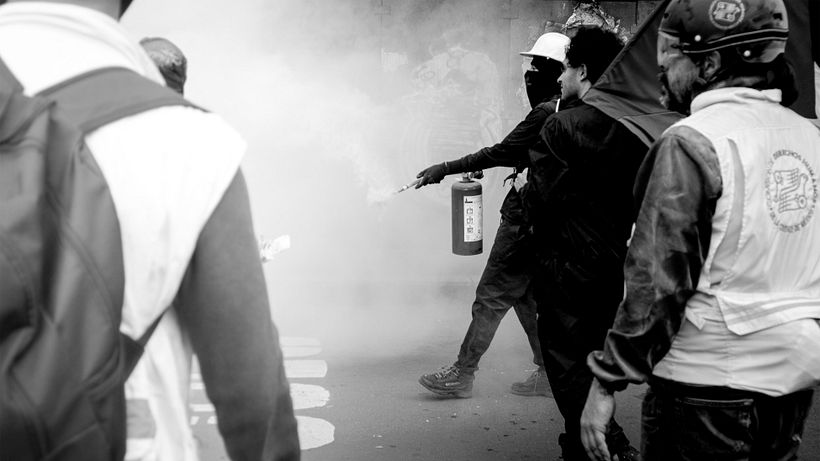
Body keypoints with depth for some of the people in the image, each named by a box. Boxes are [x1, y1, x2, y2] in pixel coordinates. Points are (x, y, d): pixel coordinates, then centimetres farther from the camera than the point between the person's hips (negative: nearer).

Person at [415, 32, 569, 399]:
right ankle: (548, 373, 23)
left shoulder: (548, 112, -16)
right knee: (527, 296, 17)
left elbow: (502, 152, -18)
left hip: (525, 218, -10)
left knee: (491, 297, -3)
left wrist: (444, 170, -14)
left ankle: (462, 374, 7)